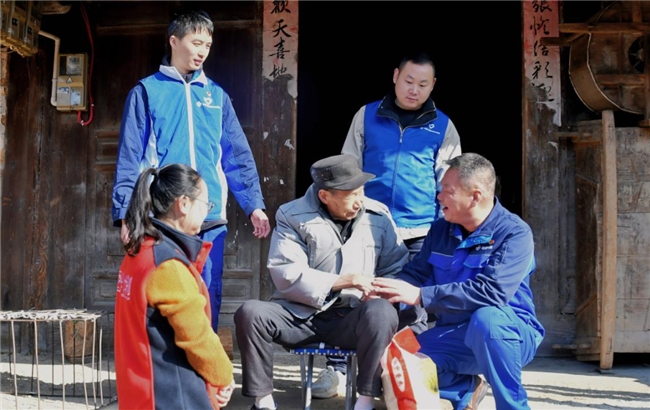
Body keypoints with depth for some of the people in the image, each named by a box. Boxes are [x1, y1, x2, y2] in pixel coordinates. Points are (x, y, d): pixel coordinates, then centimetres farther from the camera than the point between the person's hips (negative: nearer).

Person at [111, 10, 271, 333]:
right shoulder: (147, 92, 4)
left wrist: (254, 204, 3)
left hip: (210, 218, 3)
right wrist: (126, 212, -7)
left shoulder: (216, 95, 14)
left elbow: (238, 157, 12)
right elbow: (129, 158, 0)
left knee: (208, 299, 6)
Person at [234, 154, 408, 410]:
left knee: (382, 312, -33)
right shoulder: (293, 216, -1)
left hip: (352, 317, 0)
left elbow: (396, 268, 9)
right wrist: (341, 281, -19)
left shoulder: (378, 216, 6)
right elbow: (285, 274, -11)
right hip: (300, 314, 0)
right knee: (250, 313, -26)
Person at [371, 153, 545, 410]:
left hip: (509, 335, -6)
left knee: (486, 318, -39)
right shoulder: (440, 230, 4)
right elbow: (416, 273, 4)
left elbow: (491, 292, -30)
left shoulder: (514, 234, -17)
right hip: (454, 337, 6)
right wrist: (389, 290, -21)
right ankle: (466, 388, 14)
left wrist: (419, 296, -33)